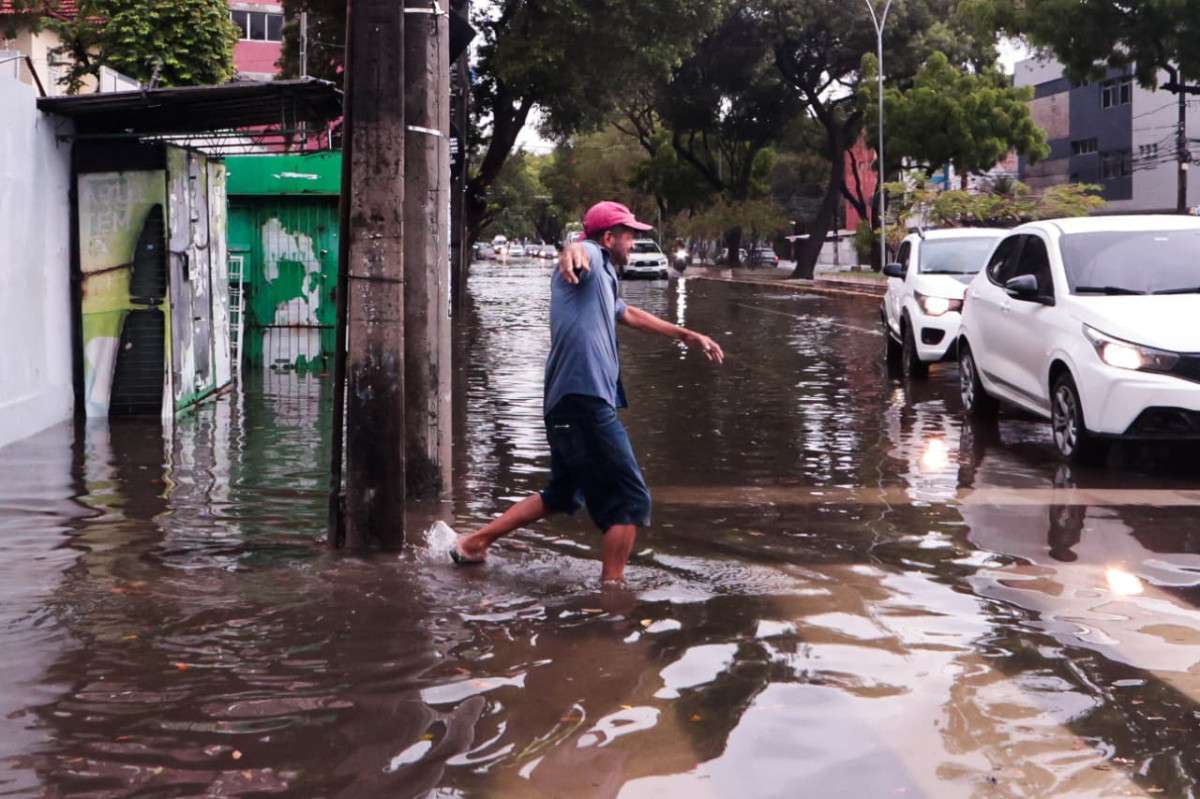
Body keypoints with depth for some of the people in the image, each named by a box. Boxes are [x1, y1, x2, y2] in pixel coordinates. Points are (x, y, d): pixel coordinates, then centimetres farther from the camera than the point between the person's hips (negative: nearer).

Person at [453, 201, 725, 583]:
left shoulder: (602, 279, 27)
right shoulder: (591, 258, -3)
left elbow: (631, 315, 43)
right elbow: (579, 252, -29)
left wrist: (688, 336, 50)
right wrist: (572, 253, -54)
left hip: (567, 406, 11)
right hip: (585, 399, -11)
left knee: (562, 495, 24)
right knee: (631, 501, -4)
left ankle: (474, 543, 27)